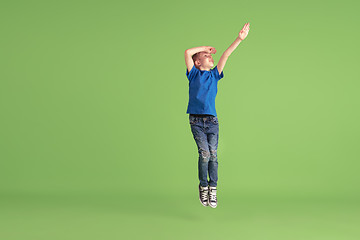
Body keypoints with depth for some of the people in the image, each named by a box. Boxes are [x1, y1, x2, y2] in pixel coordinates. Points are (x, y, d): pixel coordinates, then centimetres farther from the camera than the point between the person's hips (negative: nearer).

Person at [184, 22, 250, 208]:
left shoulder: (214, 75, 16)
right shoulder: (194, 74, 8)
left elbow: (226, 55, 10)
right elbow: (187, 53, -3)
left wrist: (239, 39, 4)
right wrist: (206, 48, 10)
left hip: (212, 120, 3)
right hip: (196, 120, -3)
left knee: (213, 153, -7)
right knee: (204, 153, -14)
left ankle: (212, 189, -1)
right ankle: (203, 186, 1)